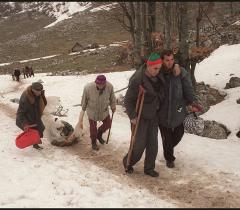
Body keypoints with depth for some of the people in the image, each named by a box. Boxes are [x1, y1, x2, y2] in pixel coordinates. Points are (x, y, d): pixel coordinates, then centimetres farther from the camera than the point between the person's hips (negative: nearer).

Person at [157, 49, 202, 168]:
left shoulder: (181, 72, -10)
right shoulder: (158, 73, -7)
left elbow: (188, 89, -13)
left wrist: (193, 102, -28)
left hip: (177, 111, 1)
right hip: (163, 112, -1)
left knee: (178, 134, 17)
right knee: (166, 137, 10)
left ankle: (169, 148, 50)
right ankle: (169, 158, 34)